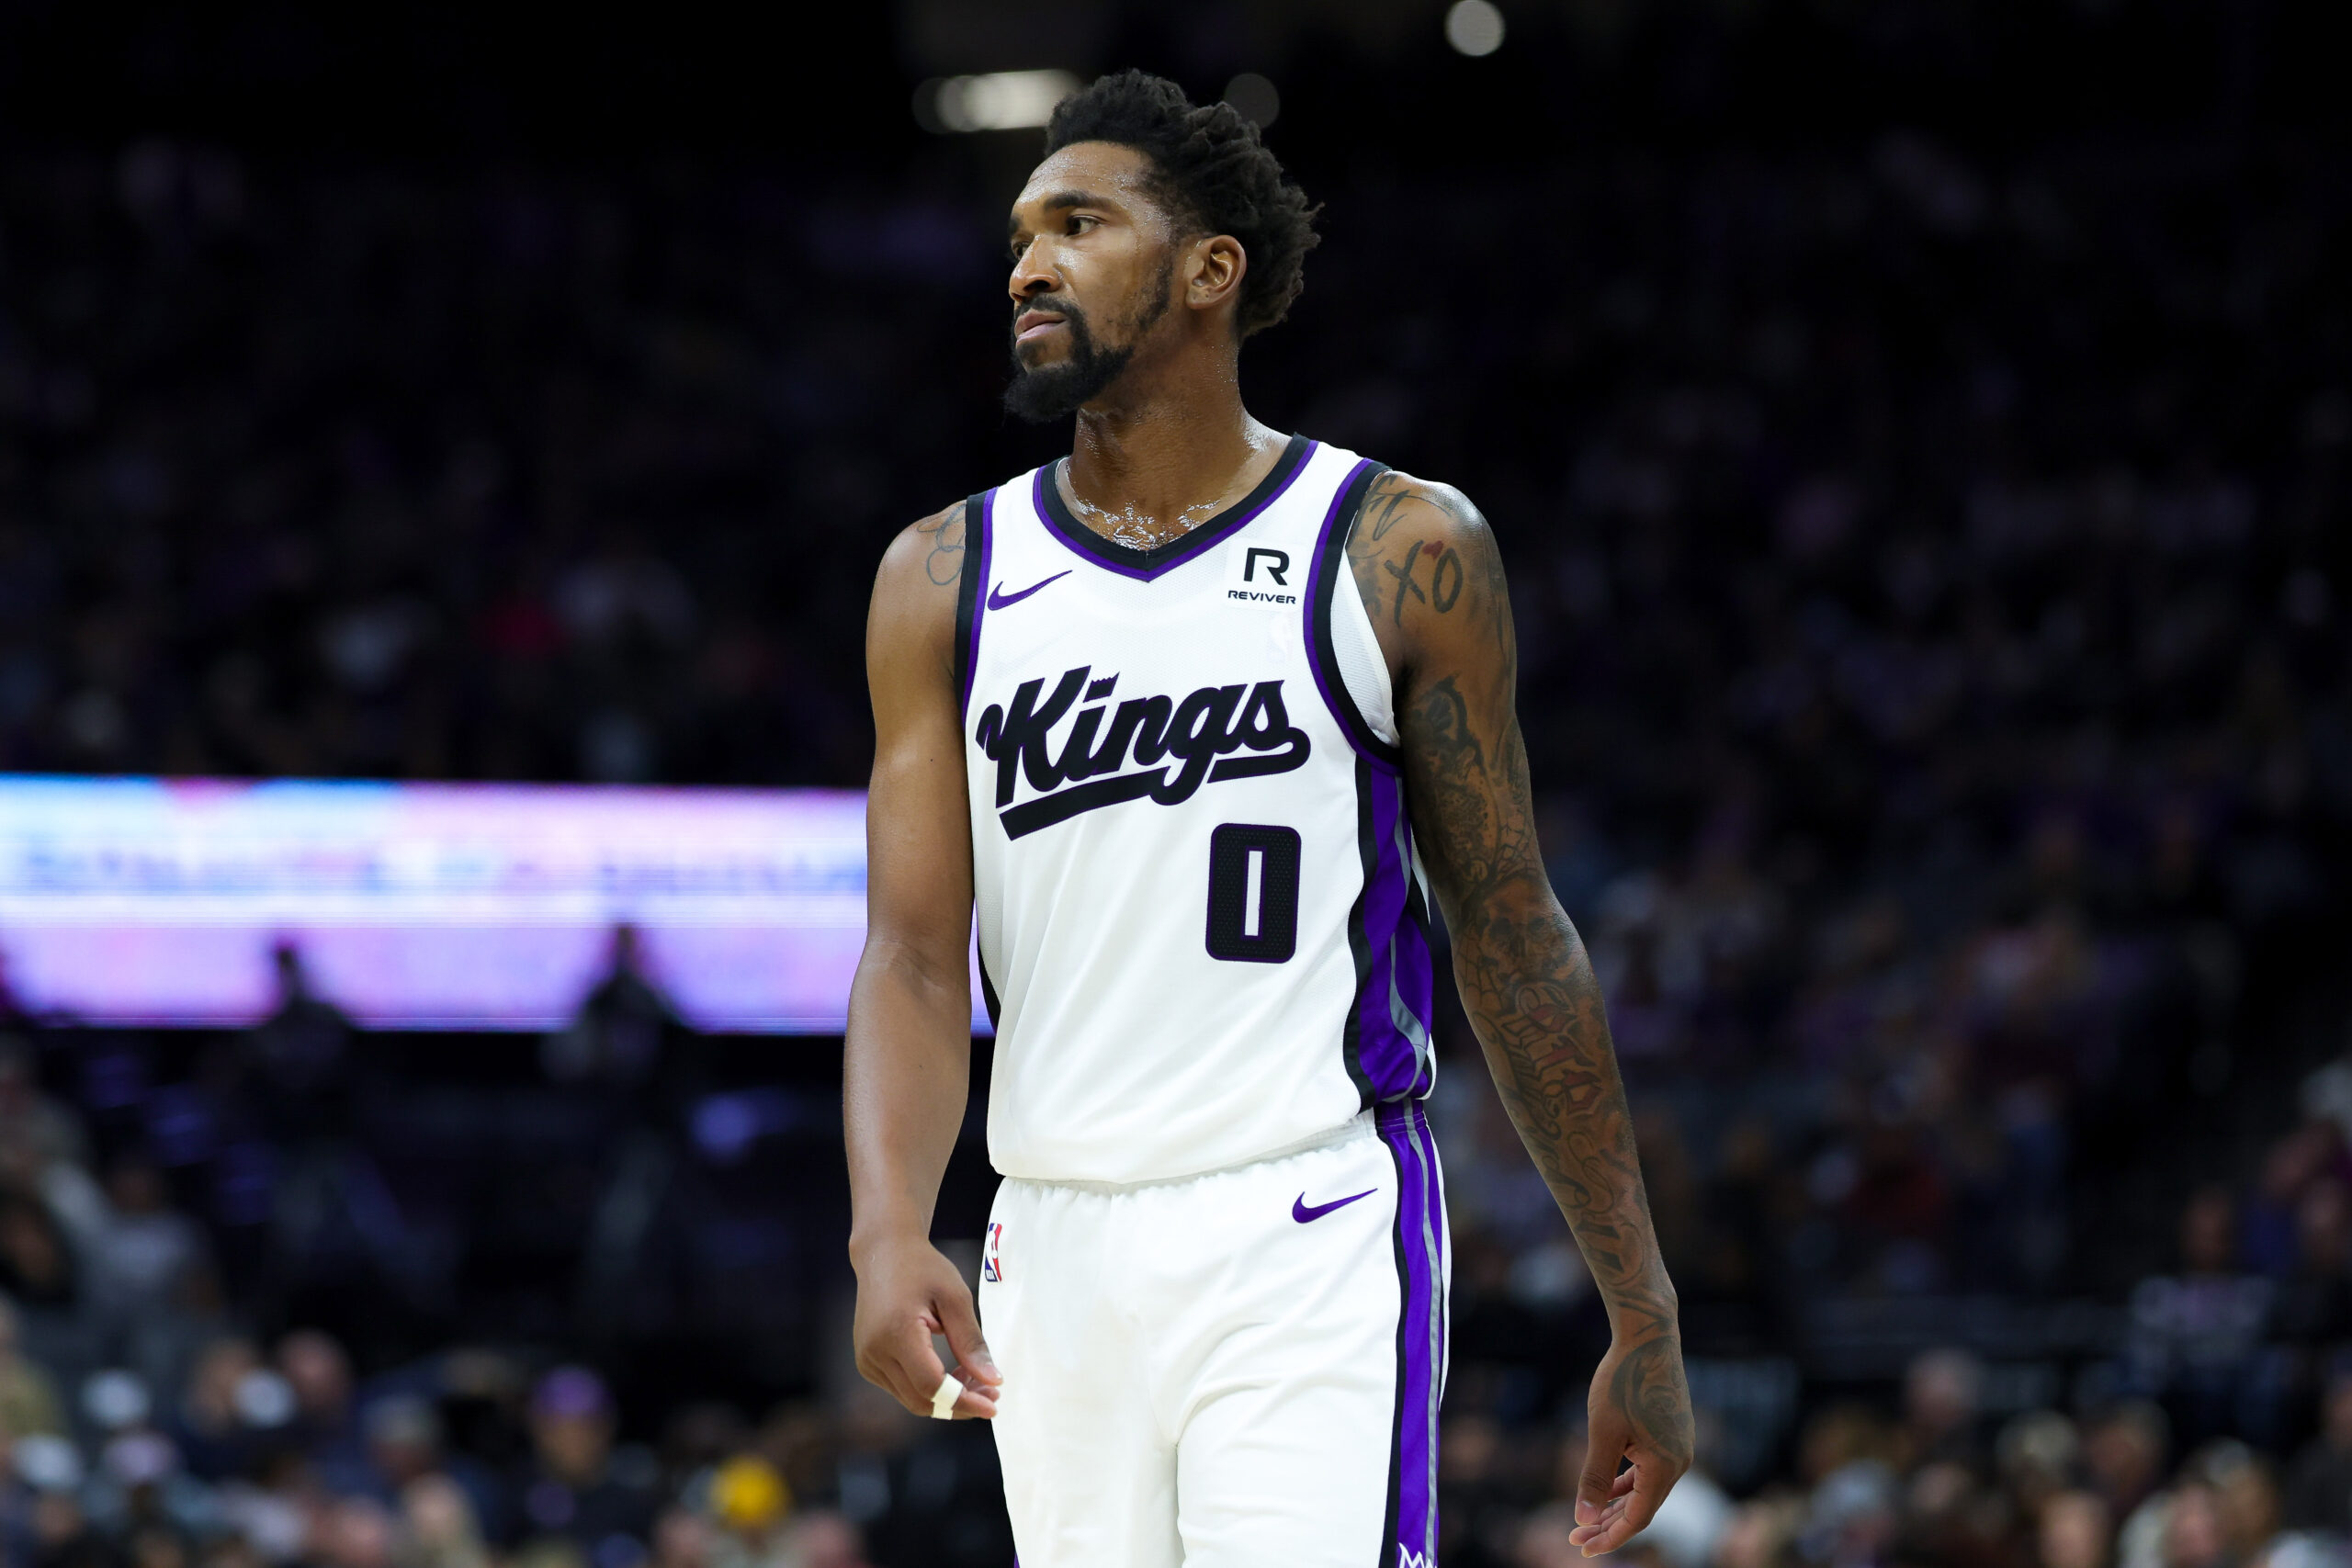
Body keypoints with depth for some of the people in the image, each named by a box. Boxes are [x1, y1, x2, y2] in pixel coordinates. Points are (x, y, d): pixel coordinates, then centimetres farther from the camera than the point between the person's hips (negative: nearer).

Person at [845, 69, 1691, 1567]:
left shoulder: (1401, 555, 0)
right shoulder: (947, 579, 8)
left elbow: (1515, 940, 4)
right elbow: (913, 952, 1)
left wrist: (1643, 1316, 3)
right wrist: (889, 1231, -18)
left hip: (1313, 1245, -4)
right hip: (1055, 1256, 4)